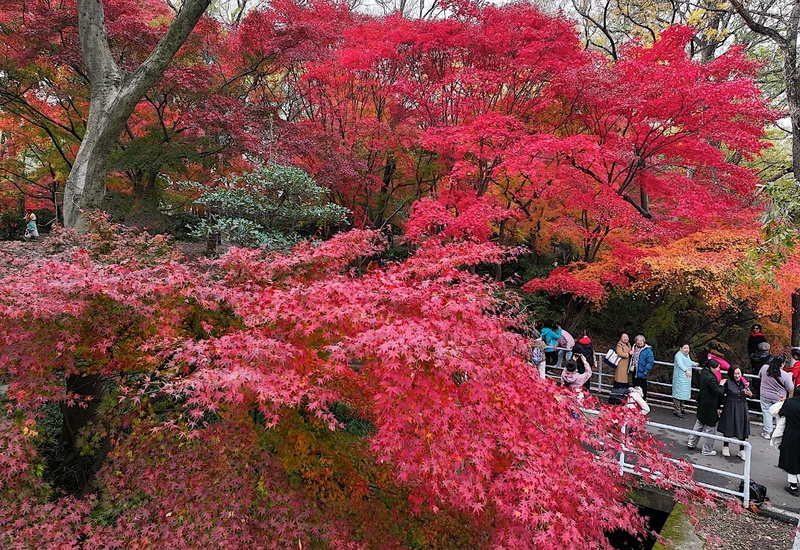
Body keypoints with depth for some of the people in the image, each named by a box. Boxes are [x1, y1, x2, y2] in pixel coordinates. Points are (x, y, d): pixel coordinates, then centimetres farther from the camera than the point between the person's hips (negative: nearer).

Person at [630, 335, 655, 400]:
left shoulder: (648, 350, -13)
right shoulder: (634, 347, 10)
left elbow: (650, 362, -17)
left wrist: (646, 371, -18)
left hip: (641, 373, -7)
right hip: (634, 371, 7)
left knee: (642, 389, 1)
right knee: (635, 387, 17)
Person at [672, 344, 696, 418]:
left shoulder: (687, 355, 17)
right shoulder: (679, 355, -15)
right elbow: (680, 364, -32)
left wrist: (694, 364, 54)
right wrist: (686, 370, -48)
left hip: (686, 378, 10)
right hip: (679, 378, -10)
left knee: (683, 393, 14)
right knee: (678, 393, -11)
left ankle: (680, 408, 25)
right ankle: (676, 410, -10)